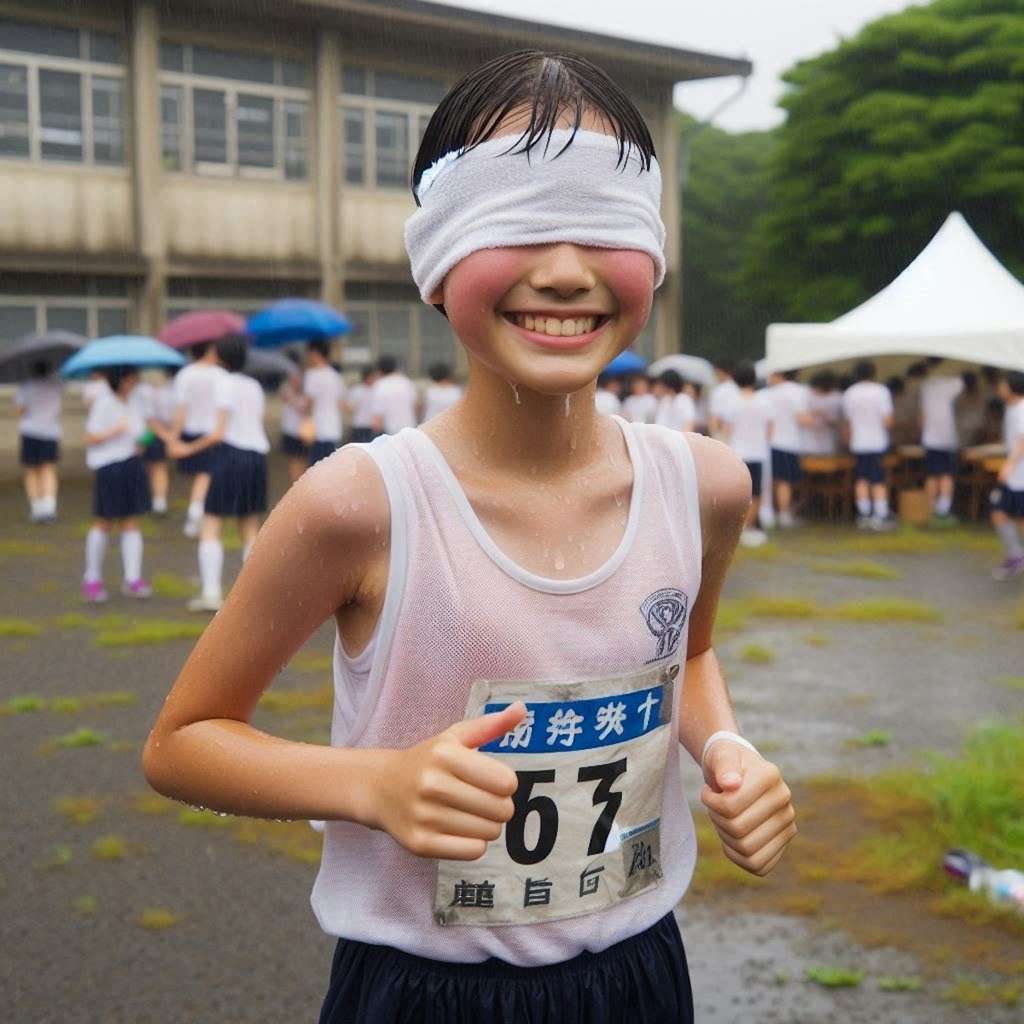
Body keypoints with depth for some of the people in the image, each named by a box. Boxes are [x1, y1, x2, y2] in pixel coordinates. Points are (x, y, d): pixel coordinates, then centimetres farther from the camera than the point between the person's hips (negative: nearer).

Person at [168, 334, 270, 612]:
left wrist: (189, 449, -3)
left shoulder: (225, 384, -7)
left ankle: (211, 592, -11)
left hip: (231, 454, -6)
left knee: (210, 527, -2)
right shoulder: (254, 386, 13)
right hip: (257, 455, 6)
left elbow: (218, 433, -12)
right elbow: (257, 425, 12)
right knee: (250, 531, 11)